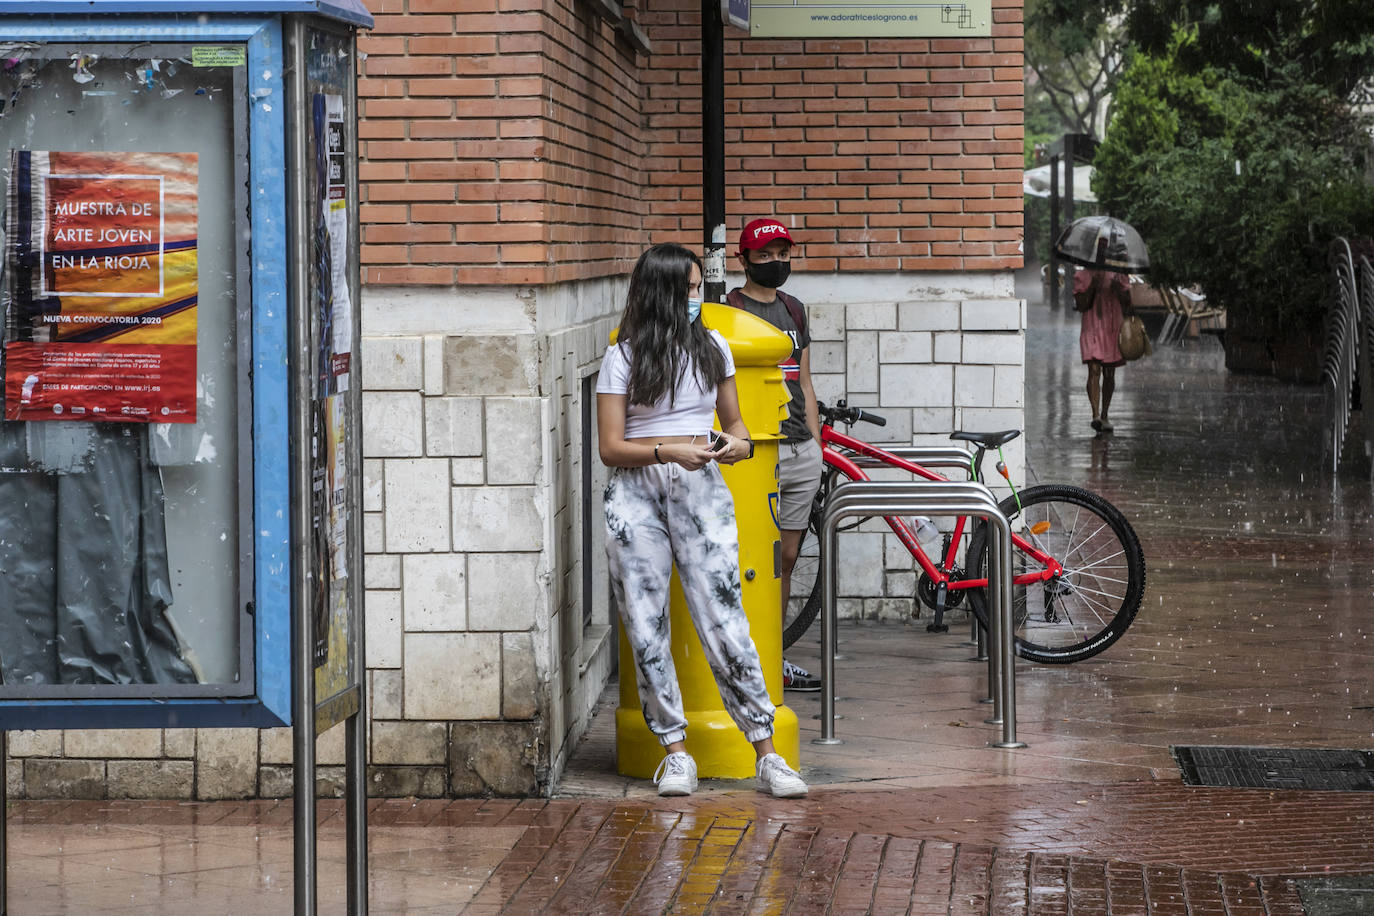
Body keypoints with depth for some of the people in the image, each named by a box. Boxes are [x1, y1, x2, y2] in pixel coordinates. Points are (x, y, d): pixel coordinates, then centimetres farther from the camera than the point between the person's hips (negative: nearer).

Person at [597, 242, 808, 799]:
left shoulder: (712, 348, 11)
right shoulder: (623, 358, 1)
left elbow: (733, 420, 20)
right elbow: (610, 448, -2)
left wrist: (740, 444, -4)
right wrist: (669, 451, -17)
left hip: (701, 490, 1)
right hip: (636, 497, -1)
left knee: (724, 623, -5)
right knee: (646, 628, -1)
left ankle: (767, 757, -3)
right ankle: (675, 752, 9)